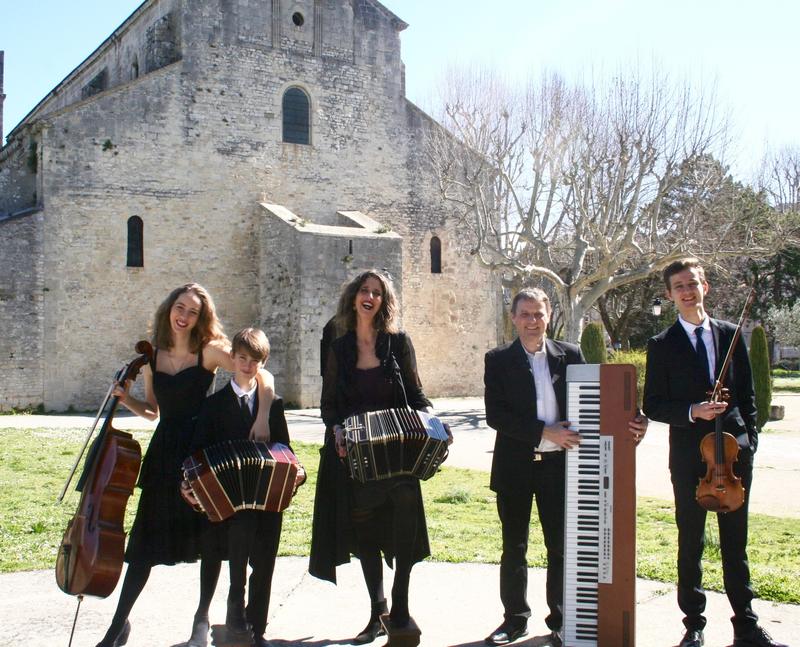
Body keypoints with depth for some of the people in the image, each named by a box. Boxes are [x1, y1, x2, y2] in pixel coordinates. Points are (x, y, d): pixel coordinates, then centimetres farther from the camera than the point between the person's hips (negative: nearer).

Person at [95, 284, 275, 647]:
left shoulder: (210, 350, -5)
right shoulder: (152, 357, 7)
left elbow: (263, 377, -12)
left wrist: (262, 417, -25)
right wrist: (126, 400, -2)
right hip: (164, 452, 3)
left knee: (209, 537, 4)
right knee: (147, 539, 4)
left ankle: (202, 618, 21)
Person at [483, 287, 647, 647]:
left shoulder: (570, 354, 4)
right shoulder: (498, 360, -1)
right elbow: (495, 415, -10)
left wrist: (628, 420, -18)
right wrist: (544, 431, -18)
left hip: (559, 464, 1)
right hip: (515, 466, -1)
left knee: (561, 546, 7)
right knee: (513, 547, 10)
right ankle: (515, 618, 25)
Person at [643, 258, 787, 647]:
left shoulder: (730, 335, 8)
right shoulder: (662, 345, 0)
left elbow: (747, 393, 11)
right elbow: (652, 406, -2)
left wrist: (749, 438, 2)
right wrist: (692, 412, -17)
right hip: (689, 457, -2)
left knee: (735, 543, 11)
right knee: (690, 545, 6)